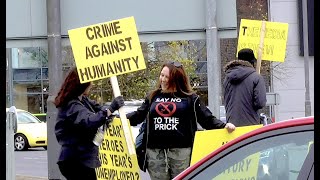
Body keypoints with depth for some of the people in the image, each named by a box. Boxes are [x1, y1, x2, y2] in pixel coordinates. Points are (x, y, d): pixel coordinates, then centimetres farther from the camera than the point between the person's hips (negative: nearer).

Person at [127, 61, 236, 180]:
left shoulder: (190, 98, 5)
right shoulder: (153, 97, 15)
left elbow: (207, 119, 4)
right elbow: (138, 116, 18)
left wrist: (224, 126, -11)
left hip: (181, 152, -3)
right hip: (155, 152, 3)